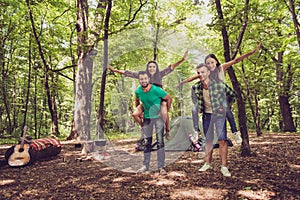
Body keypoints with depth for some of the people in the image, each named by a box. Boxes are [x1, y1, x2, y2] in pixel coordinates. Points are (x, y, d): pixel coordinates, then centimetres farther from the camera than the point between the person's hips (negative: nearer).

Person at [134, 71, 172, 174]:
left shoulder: (156, 90, -21)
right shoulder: (138, 91, -7)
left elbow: (169, 99, -8)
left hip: (158, 117, -4)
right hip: (147, 118, 4)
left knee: (160, 141, -5)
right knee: (147, 142, 10)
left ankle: (161, 167, 3)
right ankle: (145, 165, 21)